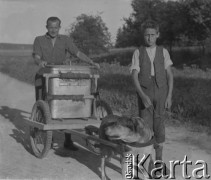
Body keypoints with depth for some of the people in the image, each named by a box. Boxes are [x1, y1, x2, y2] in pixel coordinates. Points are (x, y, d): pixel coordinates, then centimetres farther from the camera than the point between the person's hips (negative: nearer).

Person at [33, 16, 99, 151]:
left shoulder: (65, 40, 8)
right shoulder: (39, 40, 5)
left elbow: (78, 53, -3)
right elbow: (36, 57, -8)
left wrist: (91, 62, -18)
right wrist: (40, 62, -33)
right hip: (44, 78, -1)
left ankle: (68, 141, 0)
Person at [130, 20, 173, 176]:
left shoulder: (163, 52, 4)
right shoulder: (138, 53, 1)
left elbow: (170, 76, 3)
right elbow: (134, 76, -6)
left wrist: (169, 96, -5)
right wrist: (142, 96, -18)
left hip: (161, 93, 1)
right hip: (144, 93, -1)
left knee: (159, 125, 5)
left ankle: (159, 158, 19)